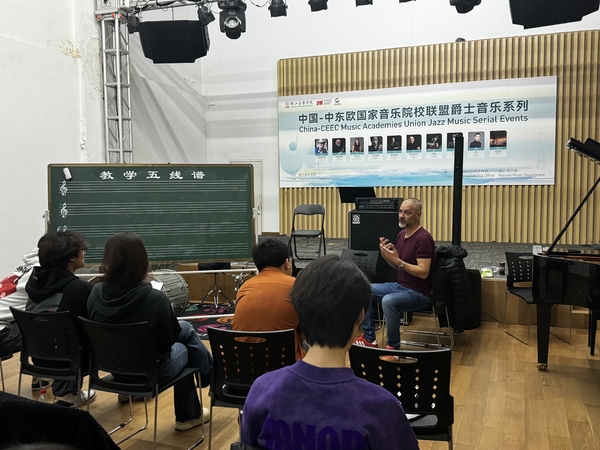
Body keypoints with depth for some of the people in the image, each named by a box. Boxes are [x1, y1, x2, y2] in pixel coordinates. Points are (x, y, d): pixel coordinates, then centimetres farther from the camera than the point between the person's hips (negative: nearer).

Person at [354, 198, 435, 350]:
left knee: (388, 301, -35)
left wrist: (398, 260, -29)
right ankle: (369, 338, 8)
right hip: (400, 286, 9)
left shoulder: (423, 238, -20)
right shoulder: (401, 234, 8)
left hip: (419, 293, -9)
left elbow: (423, 272, -25)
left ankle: (393, 346, -15)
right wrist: (386, 255, -5)